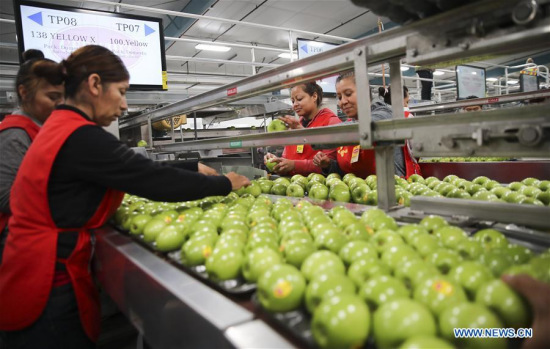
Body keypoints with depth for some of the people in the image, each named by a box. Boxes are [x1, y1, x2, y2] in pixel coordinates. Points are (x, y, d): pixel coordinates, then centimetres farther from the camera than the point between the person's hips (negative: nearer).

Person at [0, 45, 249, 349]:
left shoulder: (60, 129, 8)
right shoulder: (82, 137, -23)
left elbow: (140, 171, 8)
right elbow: (156, 181, -21)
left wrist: (195, 169, 8)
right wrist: (225, 183, -9)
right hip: (50, 285, -9)